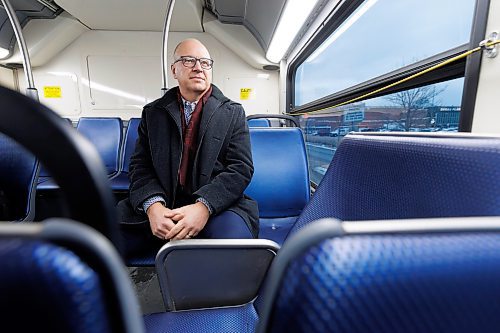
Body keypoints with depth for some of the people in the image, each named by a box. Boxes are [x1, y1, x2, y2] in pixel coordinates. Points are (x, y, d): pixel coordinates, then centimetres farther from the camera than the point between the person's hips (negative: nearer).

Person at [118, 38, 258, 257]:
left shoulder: (233, 113, 6)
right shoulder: (153, 112, 13)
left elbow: (241, 168, -4)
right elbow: (139, 165, 6)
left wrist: (204, 206, -19)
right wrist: (153, 205, -15)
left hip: (215, 206, -1)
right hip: (160, 205, 2)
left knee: (234, 237, -31)